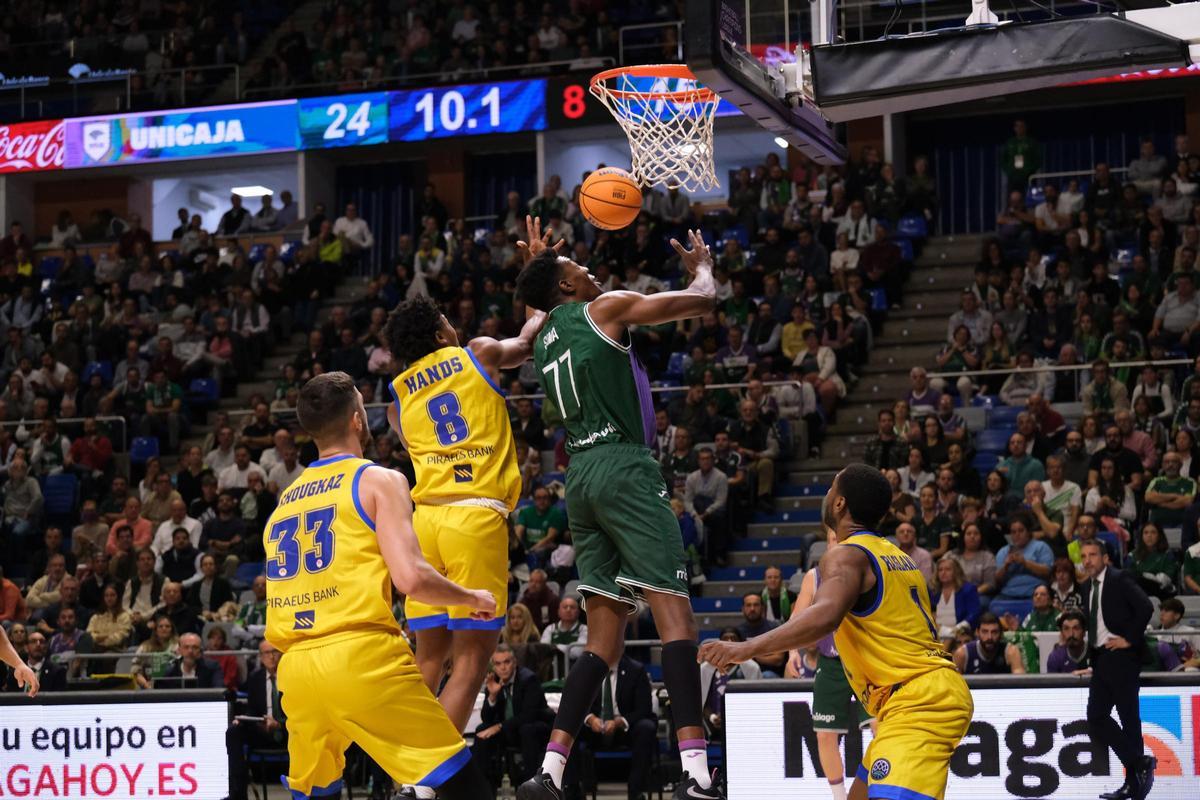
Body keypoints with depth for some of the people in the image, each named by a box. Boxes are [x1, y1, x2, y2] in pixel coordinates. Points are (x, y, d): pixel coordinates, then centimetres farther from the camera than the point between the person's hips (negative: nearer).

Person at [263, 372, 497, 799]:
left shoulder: (285, 500, 20)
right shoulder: (378, 480, 2)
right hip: (361, 656, -6)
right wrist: (473, 598, 7)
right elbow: (411, 577, -10)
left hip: (296, 668, 6)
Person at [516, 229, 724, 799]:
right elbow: (702, 301, 4)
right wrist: (701, 266, 26)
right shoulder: (604, 308, 2)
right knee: (673, 610, -12)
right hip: (623, 467, -8)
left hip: (581, 476, 8)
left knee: (604, 637, 9)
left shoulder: (545, 339, 21)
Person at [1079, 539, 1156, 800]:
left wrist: (1130, 639, -17)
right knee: (1096, 717, 3)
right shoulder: (1088, 587, 15)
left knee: (1129, 718, -5)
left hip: (1122, 656, -8)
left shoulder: (1120, 580, -8)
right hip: (1101, 658, 8)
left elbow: (1146, 608, -18)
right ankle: (1139, 764, 9)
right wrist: (1091, 652, 11)